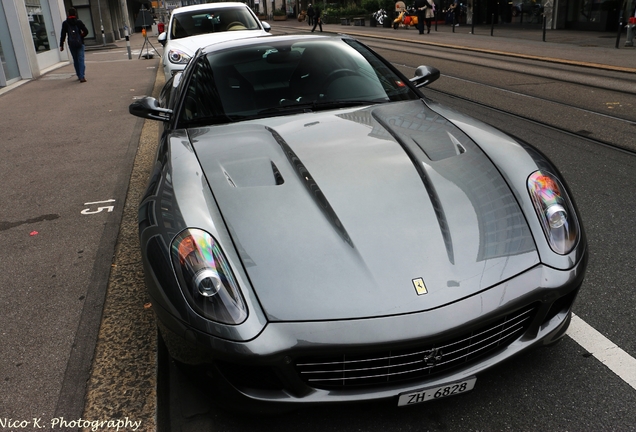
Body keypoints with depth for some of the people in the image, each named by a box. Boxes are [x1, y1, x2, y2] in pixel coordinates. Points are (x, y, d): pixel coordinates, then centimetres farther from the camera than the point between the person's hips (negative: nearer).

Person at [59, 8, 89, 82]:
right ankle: (81, 76, -19)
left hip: (71, 45, 2)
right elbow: (86, 31, -5)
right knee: (81, 59, -6)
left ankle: (79, 76, 19)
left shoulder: (65, 23, 1)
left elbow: (63, 35, 1)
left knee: (75, 60, 14)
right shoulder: (79, 22, -3)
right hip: (80, 44, -2)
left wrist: (61, 45, 5)